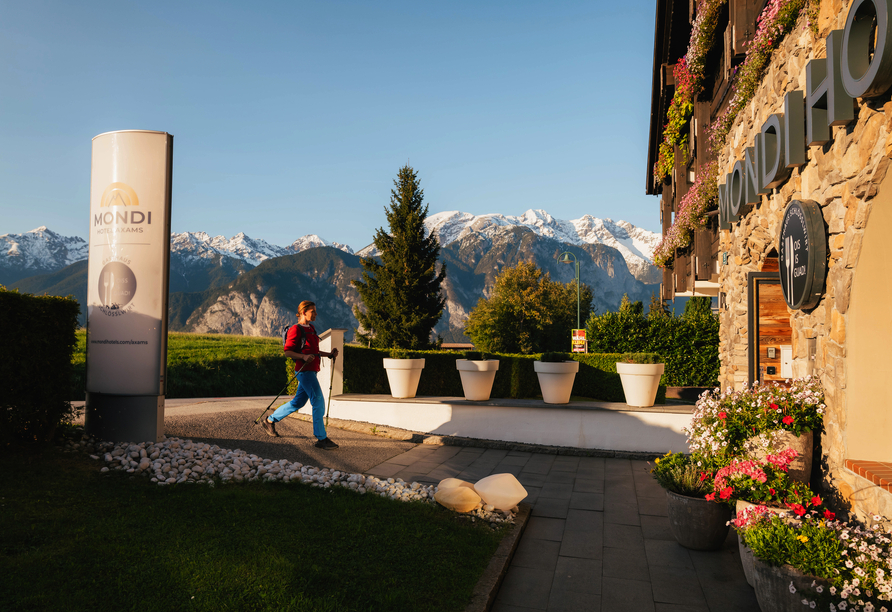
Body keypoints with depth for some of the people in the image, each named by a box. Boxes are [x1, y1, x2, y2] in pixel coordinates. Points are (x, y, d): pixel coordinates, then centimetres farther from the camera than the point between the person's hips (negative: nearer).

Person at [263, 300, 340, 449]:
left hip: (311, 370, 10)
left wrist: (329, 354, 11)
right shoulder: (295, 330, -10)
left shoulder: (311, 328, 17)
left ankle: (270, 420, 32)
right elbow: (287, 352, -13)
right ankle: (321, 439, -5)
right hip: (304, 370, -10)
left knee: (298, 402, 17)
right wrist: (304, 356, -28)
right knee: (318, 401, -11)